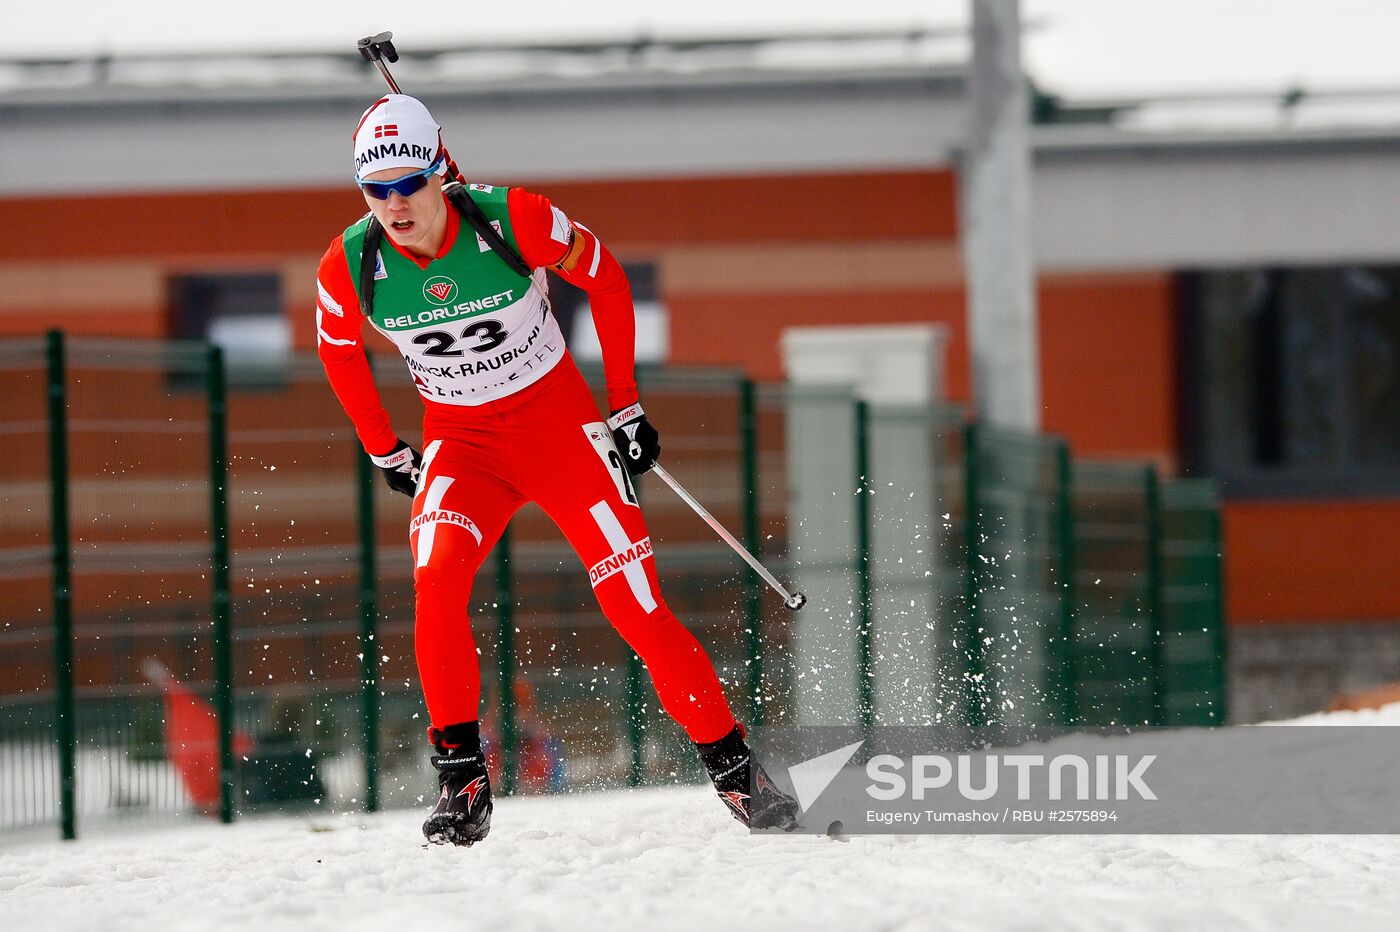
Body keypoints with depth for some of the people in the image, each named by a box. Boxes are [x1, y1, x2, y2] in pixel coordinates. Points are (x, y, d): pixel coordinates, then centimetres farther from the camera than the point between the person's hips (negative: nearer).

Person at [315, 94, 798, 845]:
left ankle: (731, 765, 6)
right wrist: (387, 456, 13)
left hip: (558, 420, -1)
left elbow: (604, 278, -5)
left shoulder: (514, 220, -23)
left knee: (635, 605, -9)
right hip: (459, 442, 2)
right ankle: (461, 780, -17)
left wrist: (626, 405, 0)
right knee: (435, 582, -26)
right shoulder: (349, 268, -16)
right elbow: (338, 353, 7)